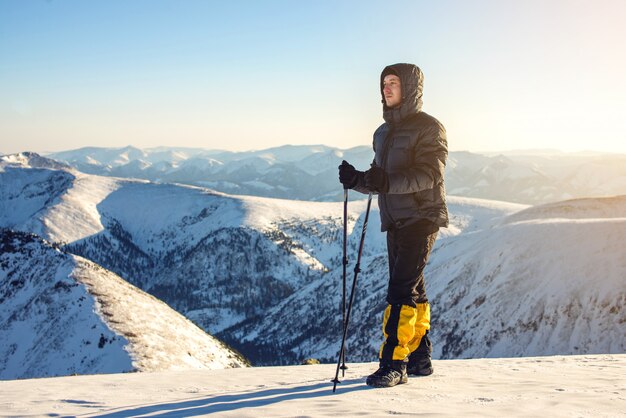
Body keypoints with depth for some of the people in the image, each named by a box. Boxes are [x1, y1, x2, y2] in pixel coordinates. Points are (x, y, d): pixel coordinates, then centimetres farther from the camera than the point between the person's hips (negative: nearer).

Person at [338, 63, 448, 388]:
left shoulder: (428, 127, -6)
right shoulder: (383, 133, 18)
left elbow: (429, 174, -18)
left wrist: (388, 182, -32)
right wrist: (357, 180, -3)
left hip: (421, 218, -8)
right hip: (395, 222, 8)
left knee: (402, 288, -14)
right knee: (412, 290, 11)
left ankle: (394, 362, -13)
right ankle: (419, 358, 19)